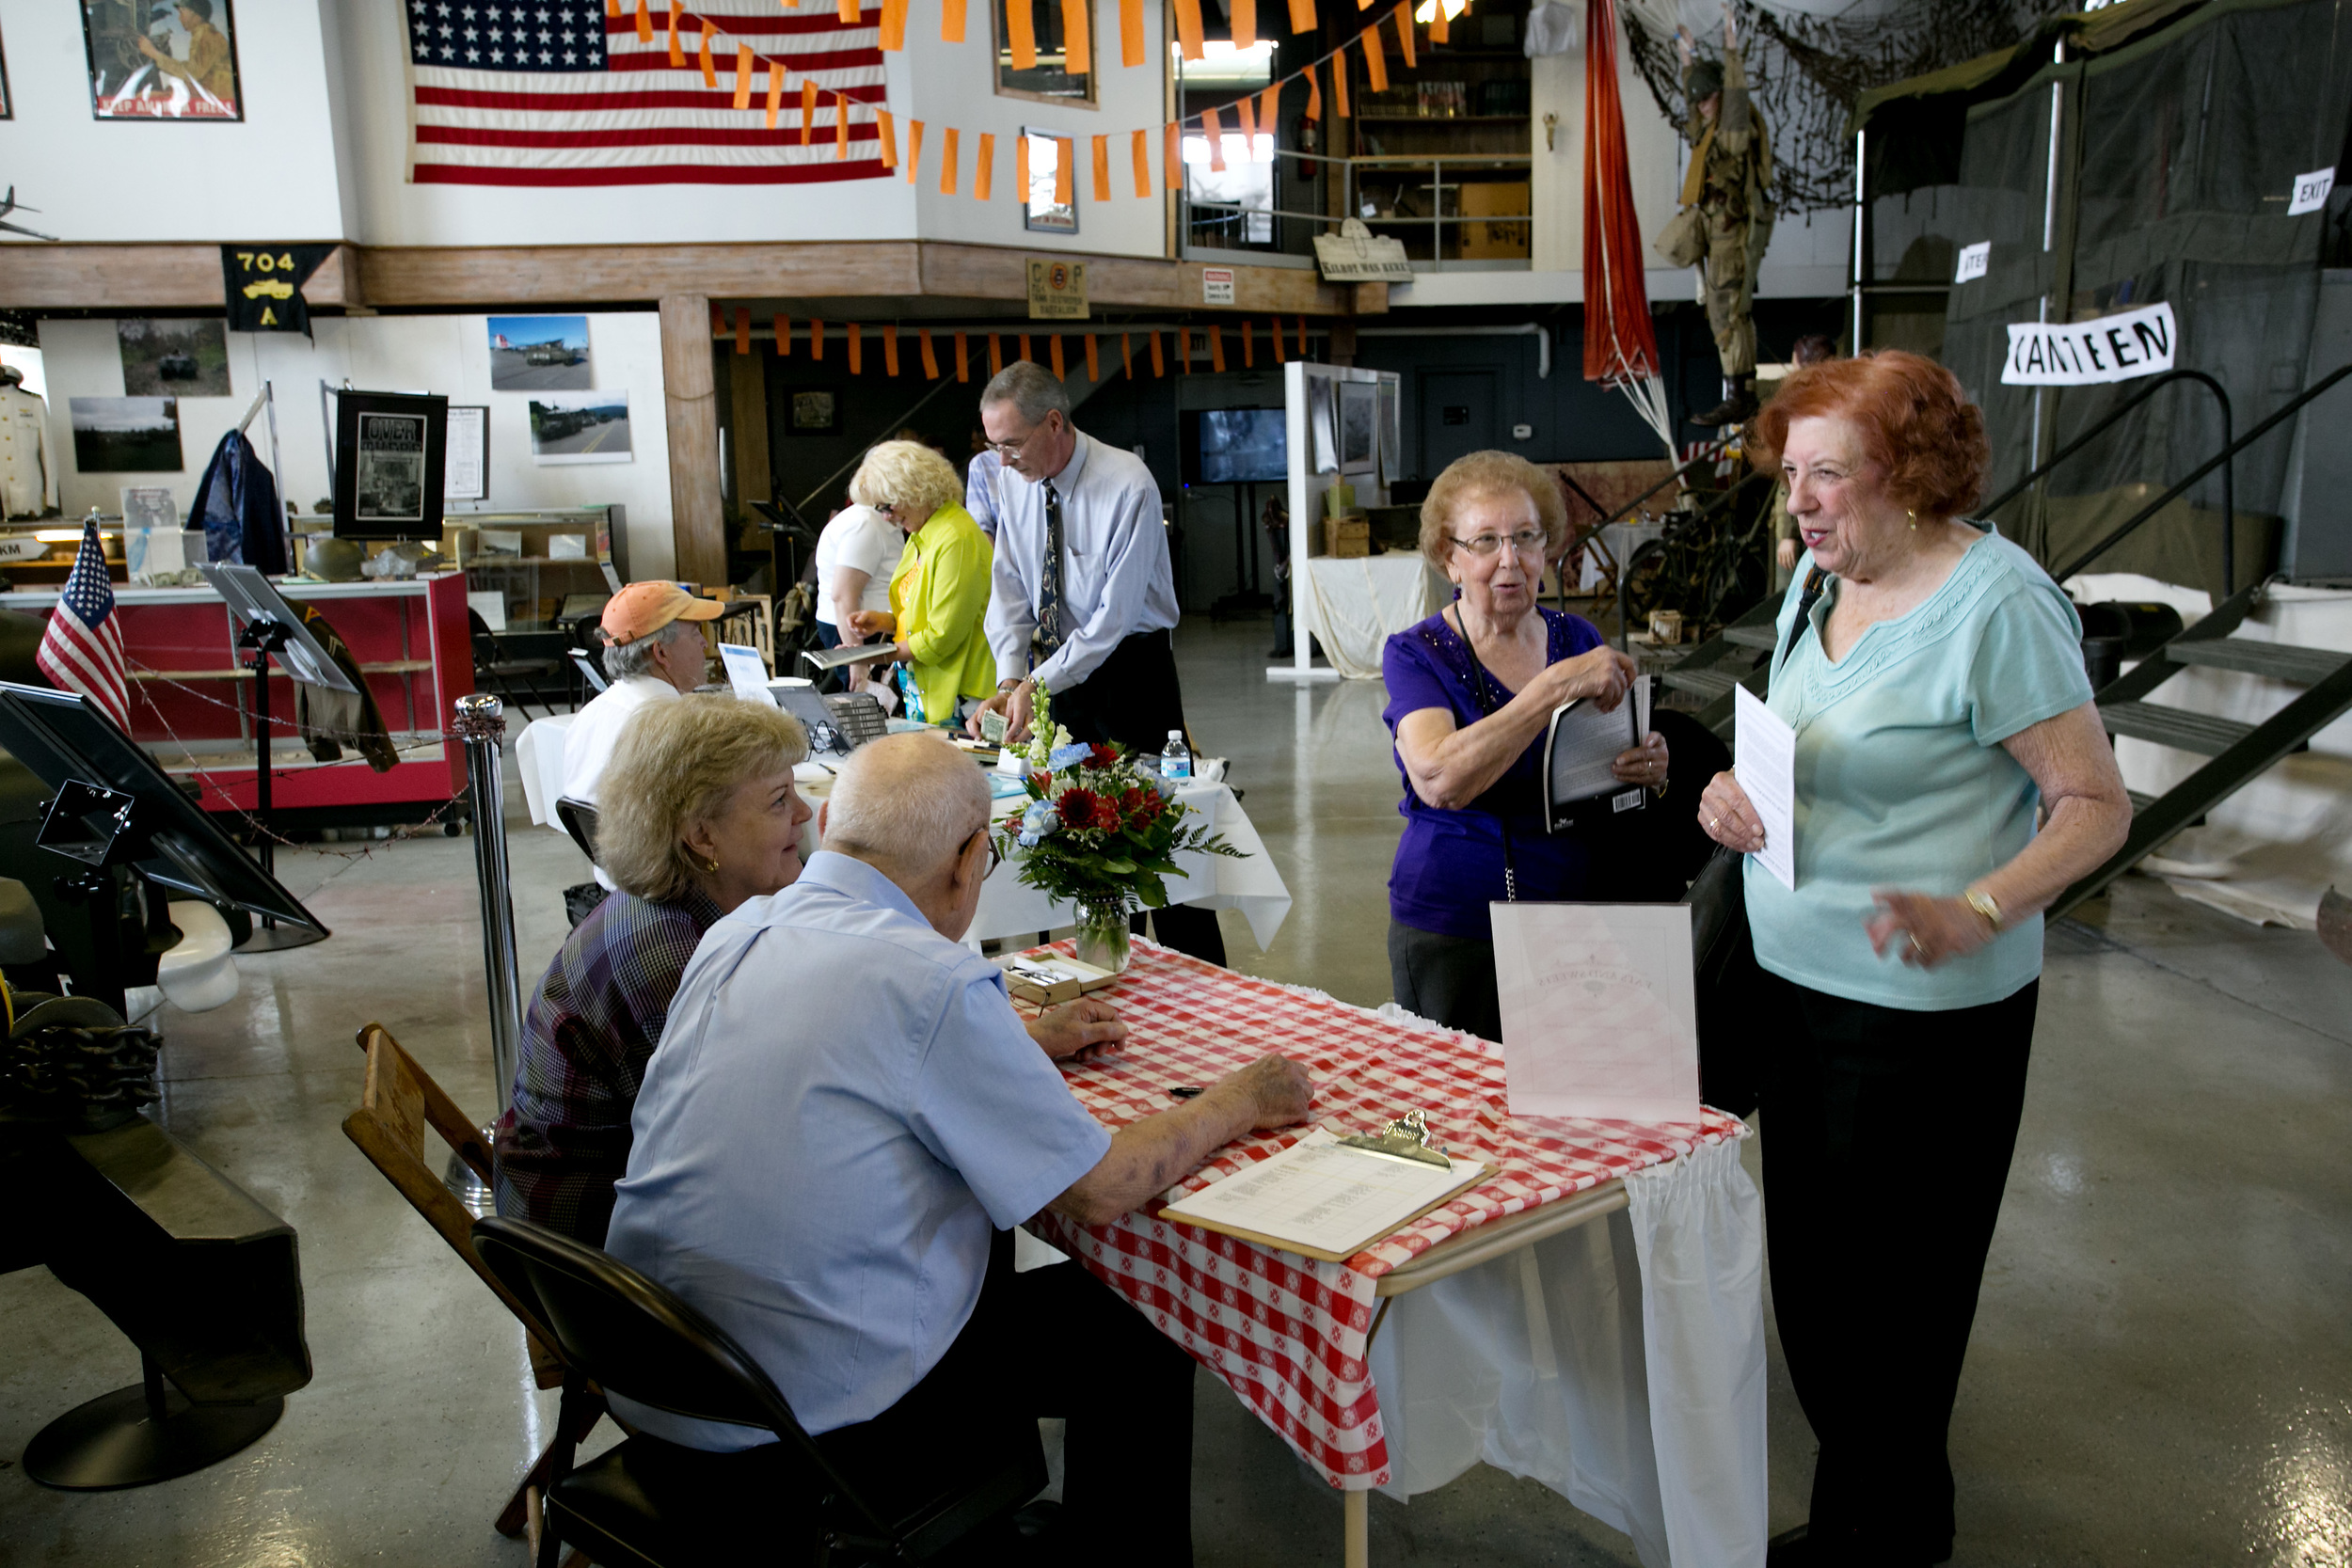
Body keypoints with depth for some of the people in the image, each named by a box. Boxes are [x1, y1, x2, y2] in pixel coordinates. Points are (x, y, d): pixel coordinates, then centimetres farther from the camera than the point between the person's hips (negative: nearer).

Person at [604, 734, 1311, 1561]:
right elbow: (1101, 1190, -14)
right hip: (818, 1417, -8)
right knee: (1139, 1349, 10)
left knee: (983, 1233, 29)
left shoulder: (735, 934, 2)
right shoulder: (932, 982, -21)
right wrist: (1239, 1099, 2)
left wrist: (1023, 1044, 28)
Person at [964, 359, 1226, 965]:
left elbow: (1116, 614, -21)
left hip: (1131, 672, -5)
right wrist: (1010, 679, -13)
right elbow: (1010, 591, 2)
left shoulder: (1128, 486, -19)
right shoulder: (1014, 485, 1)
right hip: (1056, 670, 5)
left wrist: (1038, 684, -23)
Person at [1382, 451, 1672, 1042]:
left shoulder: (1578, 638, 5)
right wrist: (1558, 684, -29)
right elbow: (1439, 781, -26)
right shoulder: (1415, 654, -7)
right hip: (1453, 938, -3)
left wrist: (1648, 773, -9)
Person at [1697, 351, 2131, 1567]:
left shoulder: (1996, 602, -17)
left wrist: (1977, 911, -32)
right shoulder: (1820, 573, 6)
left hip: (1922, 1010, -8)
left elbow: (2097, 805, -16)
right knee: (1808, 1268, 18)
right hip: (1796, 978, 8)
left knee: (1885, 1294, 6)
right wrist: (1736, 789, -3)